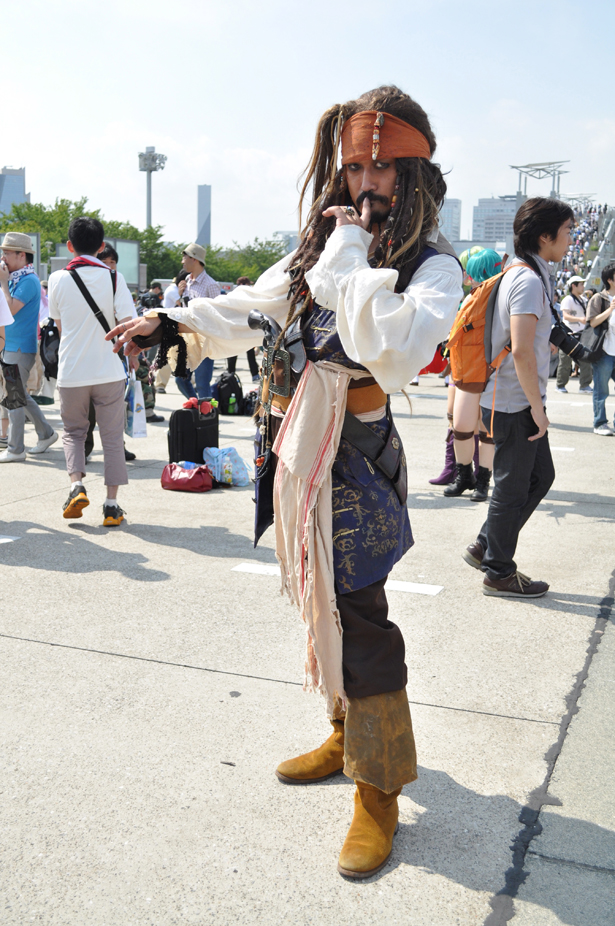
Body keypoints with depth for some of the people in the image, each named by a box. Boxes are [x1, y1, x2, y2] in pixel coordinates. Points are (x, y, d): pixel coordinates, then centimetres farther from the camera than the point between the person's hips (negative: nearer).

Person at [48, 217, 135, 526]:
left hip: (71, 372, 1)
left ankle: (76, 485, -2)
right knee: (112, 436, 8)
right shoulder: (113, 277, -4)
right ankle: (111, 504, 6)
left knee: (73, 431, 19)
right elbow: (129, 324, -11)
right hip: (108, 370, 0)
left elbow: (59, 323, 11)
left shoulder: (58, 279, -2)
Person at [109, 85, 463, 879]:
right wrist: (173, 322, 3)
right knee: (324, 604, 17)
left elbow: (391, 348, -28)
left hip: (353, 460, -6)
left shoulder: (432, 266, -8)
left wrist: (351, 255, -21)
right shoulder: (316, 249, 11)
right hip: (295, 448, 7)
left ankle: (379, 790, 13)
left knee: (355, 618, -4)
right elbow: (250, 310, 17)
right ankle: (350, 734, 38)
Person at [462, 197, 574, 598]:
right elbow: (521, 351, -27)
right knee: (513, 488, 2)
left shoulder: (519, 274, 13)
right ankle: (499, 573, 17)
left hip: (518, 401, 10)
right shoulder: (529, 280, -18)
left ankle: (485, 547, 26)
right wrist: (537, 408, -20)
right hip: (516, 403, -10)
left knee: (541, 476, 18)